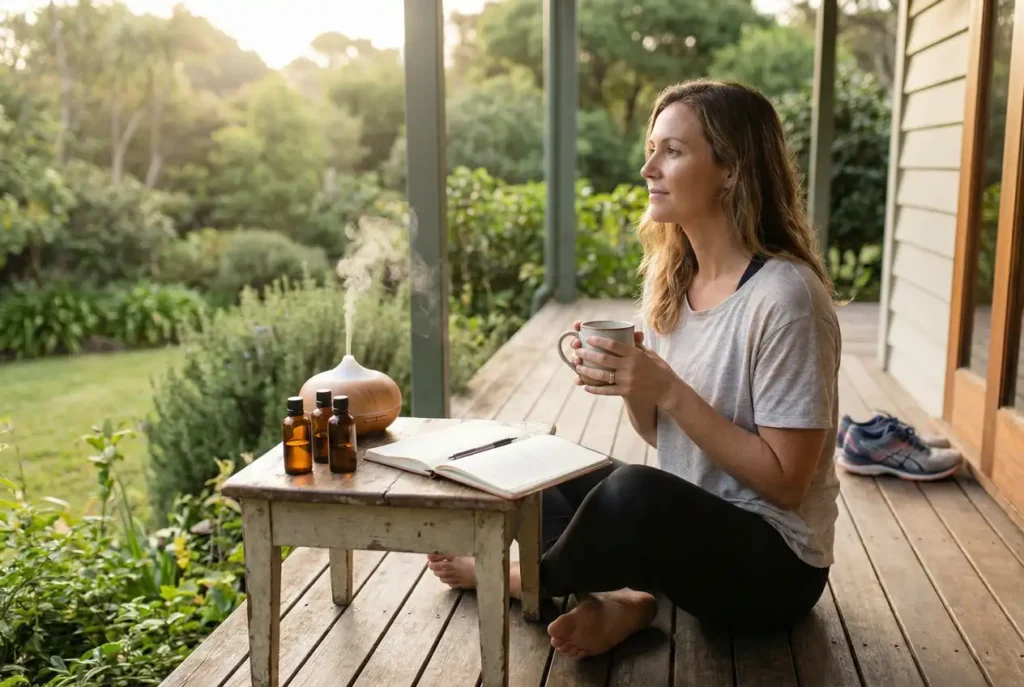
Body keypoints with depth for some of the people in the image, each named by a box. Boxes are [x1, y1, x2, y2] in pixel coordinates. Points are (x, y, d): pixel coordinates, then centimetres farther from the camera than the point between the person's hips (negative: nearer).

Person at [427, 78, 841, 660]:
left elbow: (785, 482, -20)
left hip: (774, 563, -8)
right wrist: (631, 387, -14)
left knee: (634, 492, -34)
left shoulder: (784, 296, -22)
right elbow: (659, 433, 8)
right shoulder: (671, 276, 1)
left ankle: (527, 580, -4)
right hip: (687, 523, 8)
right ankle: (619, 598, -14)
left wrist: (669, 391, -25)